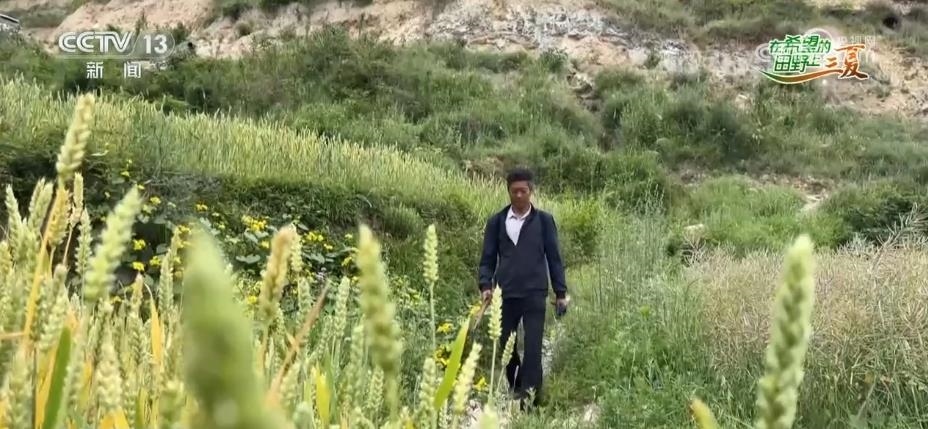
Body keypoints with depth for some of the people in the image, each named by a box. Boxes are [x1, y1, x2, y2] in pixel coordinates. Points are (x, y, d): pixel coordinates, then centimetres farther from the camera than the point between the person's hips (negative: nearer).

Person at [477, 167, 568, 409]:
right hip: (505, 295, 2)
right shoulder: (496, 222, 6)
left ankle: (530, 398, -2)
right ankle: (514, 389, 29)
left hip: (534, 294, -2)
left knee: (533, 348, -7)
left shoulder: (544, 220, 2)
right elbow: (488, 258, 7)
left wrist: (560, 292, 2)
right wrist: (485, 285, -8)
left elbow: (554, 258, 5)